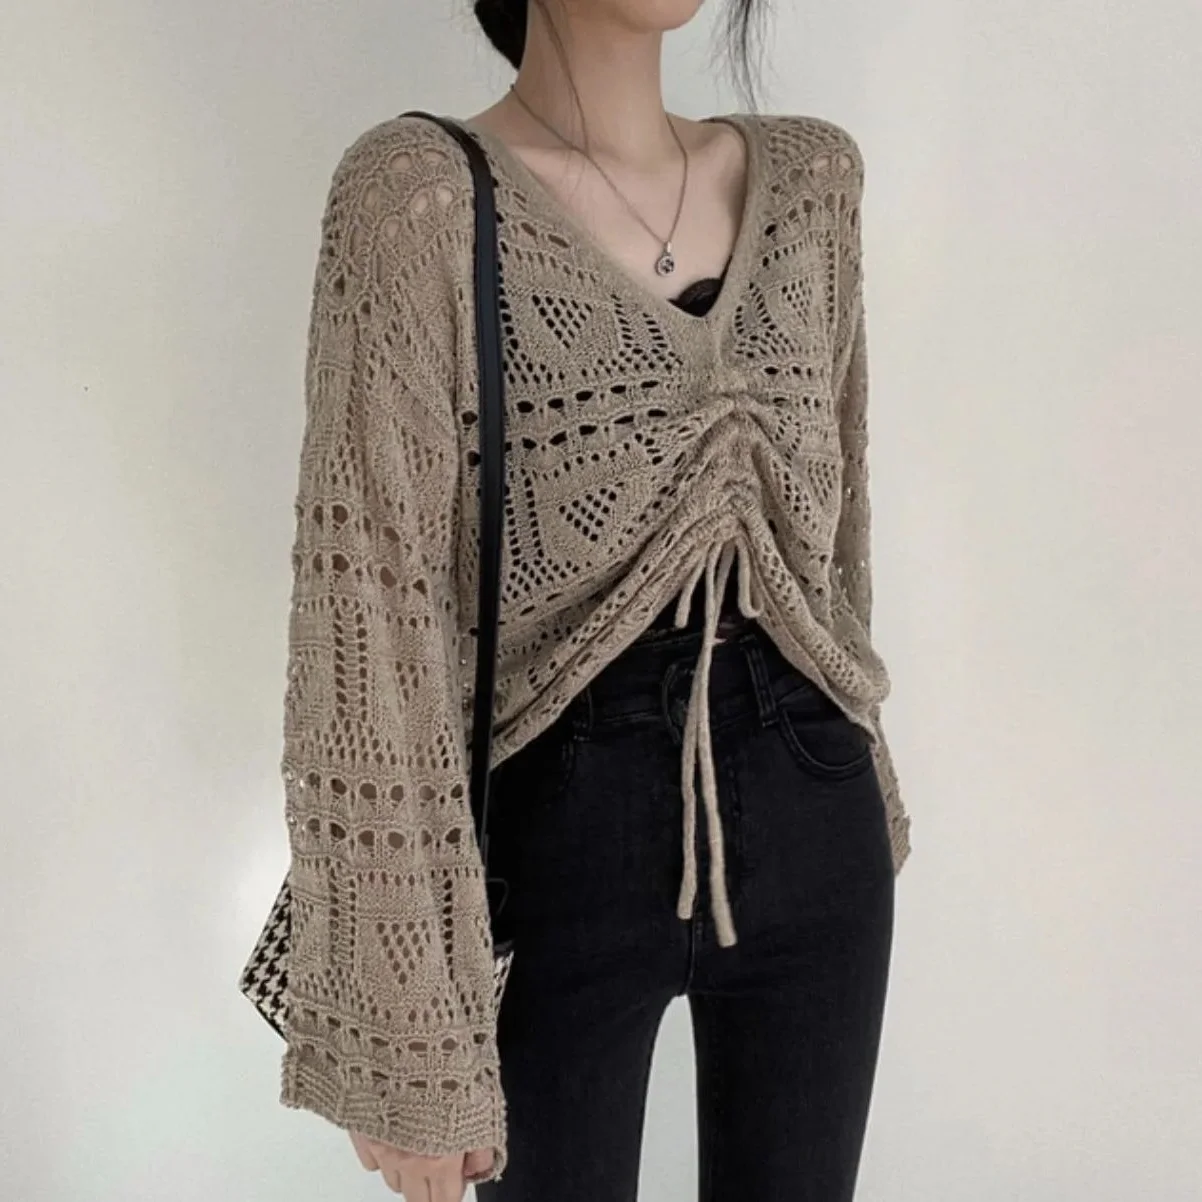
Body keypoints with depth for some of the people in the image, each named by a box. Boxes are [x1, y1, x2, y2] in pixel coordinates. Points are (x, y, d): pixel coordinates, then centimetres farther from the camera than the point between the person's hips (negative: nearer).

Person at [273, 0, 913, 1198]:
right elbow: (371, 633, -16)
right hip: (560, 830, -4)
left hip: (807, 818, 5)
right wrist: (405, 1030, -15)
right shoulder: (419, 194, -13)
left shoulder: (810, 172, 4)